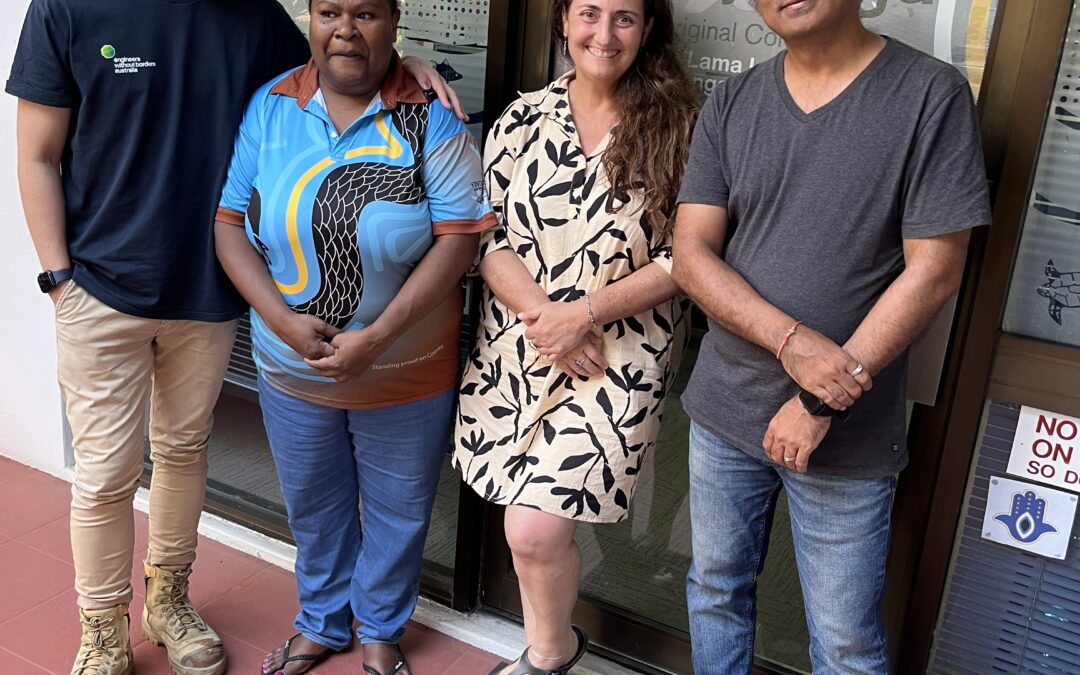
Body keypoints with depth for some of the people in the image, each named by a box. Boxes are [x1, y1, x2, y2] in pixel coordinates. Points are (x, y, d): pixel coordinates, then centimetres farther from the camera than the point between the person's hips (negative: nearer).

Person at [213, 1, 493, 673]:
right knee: (313, 508, 22)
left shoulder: (432, 118, -12)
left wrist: (376, 339, -23)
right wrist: (283, 320, -18)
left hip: (406, 373, -2)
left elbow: (458, 238, -17)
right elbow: (230, 222, -3)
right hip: (292, 370, 3)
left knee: (397, 511, 16)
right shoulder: (269, 108, -4)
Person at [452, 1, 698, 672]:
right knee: (527, 524, 12)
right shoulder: (523, 118, 4)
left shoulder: (678, 124, -4)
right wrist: (543, 314, -14)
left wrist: (584, 313, -16)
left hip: (619, 358, -3)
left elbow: (683, 257, -7)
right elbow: (487, 234, 1)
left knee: (536, 529, -11)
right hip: (514, 350, 4)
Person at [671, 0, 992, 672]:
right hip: (723, 412, 4)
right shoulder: (730, 105, 2)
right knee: (716, 591, 19)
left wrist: (823, 401, -15)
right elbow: (692, 252, -4)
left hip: (847, 438, -3)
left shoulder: (933, 94, -9)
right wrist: (791, 341, -21)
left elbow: (934, 271, -12)